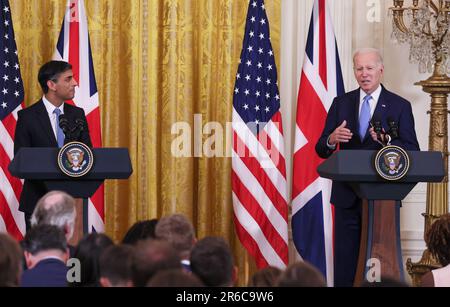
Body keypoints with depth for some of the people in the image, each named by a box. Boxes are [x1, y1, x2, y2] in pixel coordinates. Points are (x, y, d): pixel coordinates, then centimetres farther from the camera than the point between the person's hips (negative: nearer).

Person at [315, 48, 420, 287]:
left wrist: (387, 141, -24)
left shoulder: (400, 106, 2)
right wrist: (332, 139, -17)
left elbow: (413, 152, -4)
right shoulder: (341, 104, 9)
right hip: (348, 195, 2)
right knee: (345, 261, 0)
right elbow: (321, 150, 7)